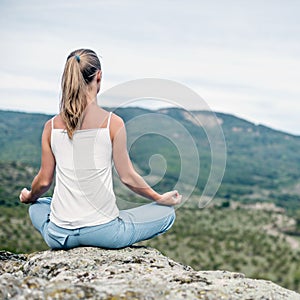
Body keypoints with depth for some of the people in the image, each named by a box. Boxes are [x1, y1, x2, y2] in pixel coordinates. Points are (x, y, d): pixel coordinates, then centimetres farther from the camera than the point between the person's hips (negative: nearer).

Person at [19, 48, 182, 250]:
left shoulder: (52, 126, -2)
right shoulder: (112, 122, -10)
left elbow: (44, 181, 6)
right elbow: (128, 178, -5)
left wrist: (29, 197, 29)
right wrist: (160, 198, 12)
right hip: (102, 231, -3)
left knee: (37, 206, 39)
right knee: (167, 213, 16)